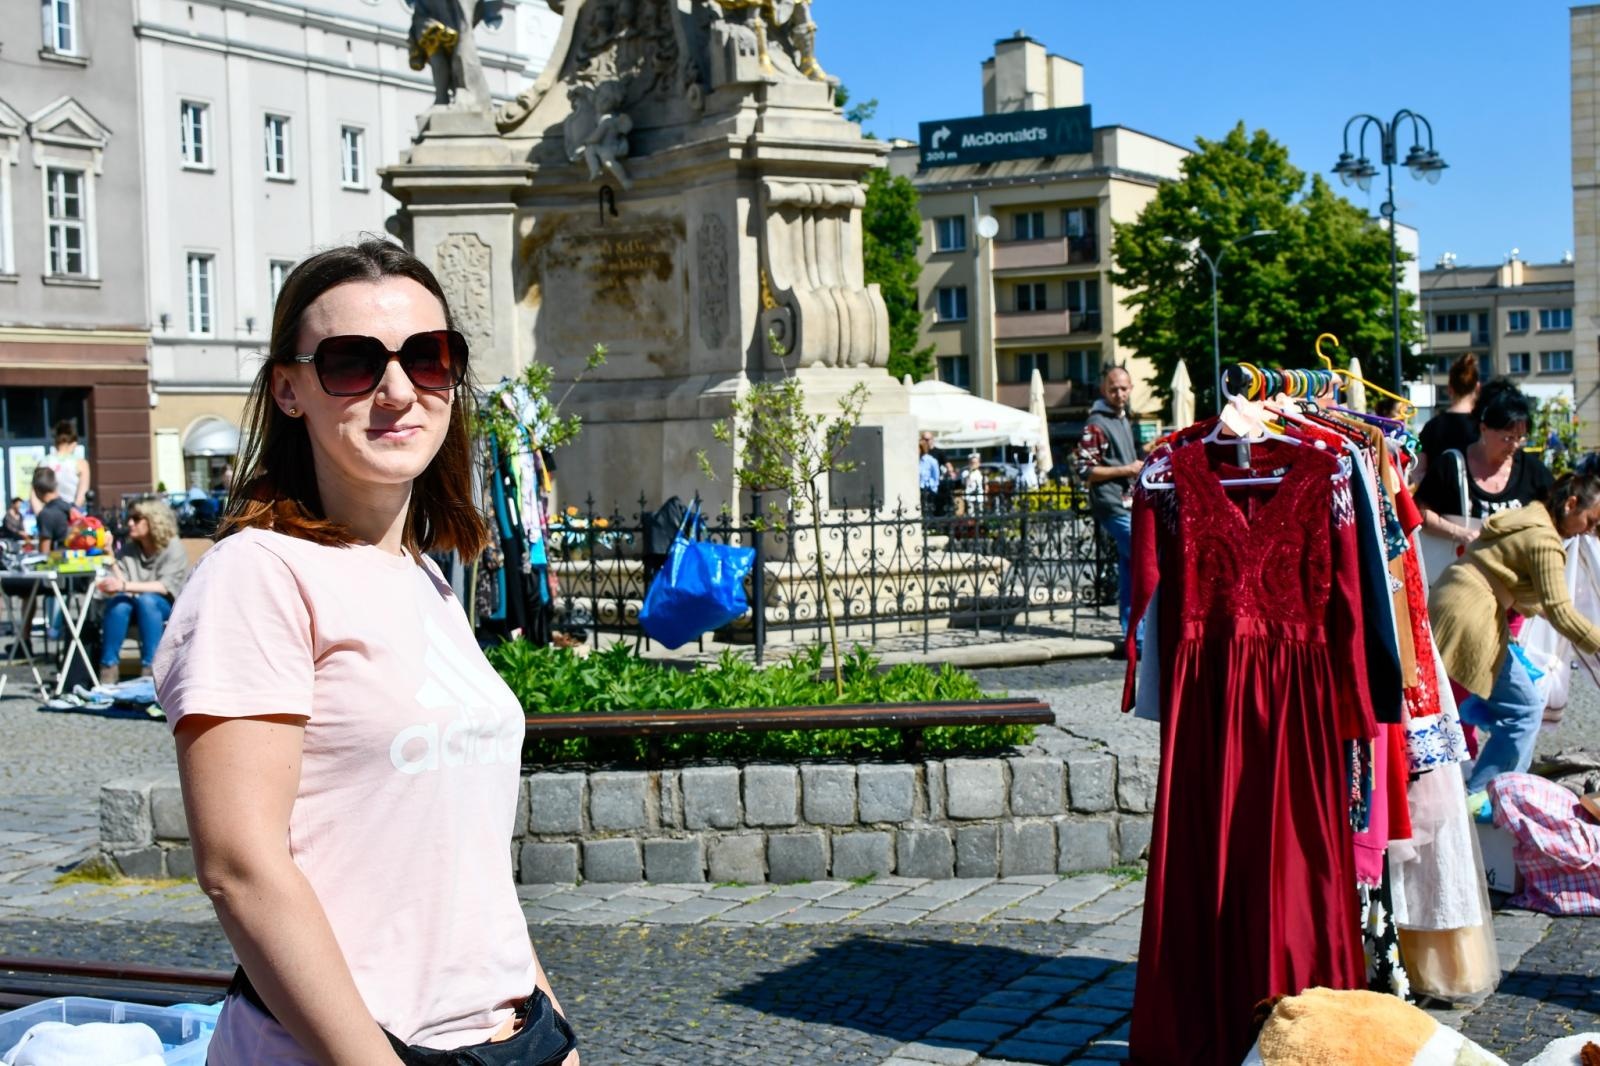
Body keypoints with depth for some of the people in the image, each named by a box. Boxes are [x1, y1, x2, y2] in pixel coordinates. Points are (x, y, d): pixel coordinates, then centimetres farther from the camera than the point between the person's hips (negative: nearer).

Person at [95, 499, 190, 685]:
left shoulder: (173, 547, -7)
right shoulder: (128, 550, 6)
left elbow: (164, 587, -21)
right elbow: (119, 584, -5)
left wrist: (125, 586, -31)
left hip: (168, 607, -4)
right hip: (137, 606, 4)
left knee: (146, 600, -36)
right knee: (118, 602, -30)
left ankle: (149, 668, -38)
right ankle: (108, 668, -30)